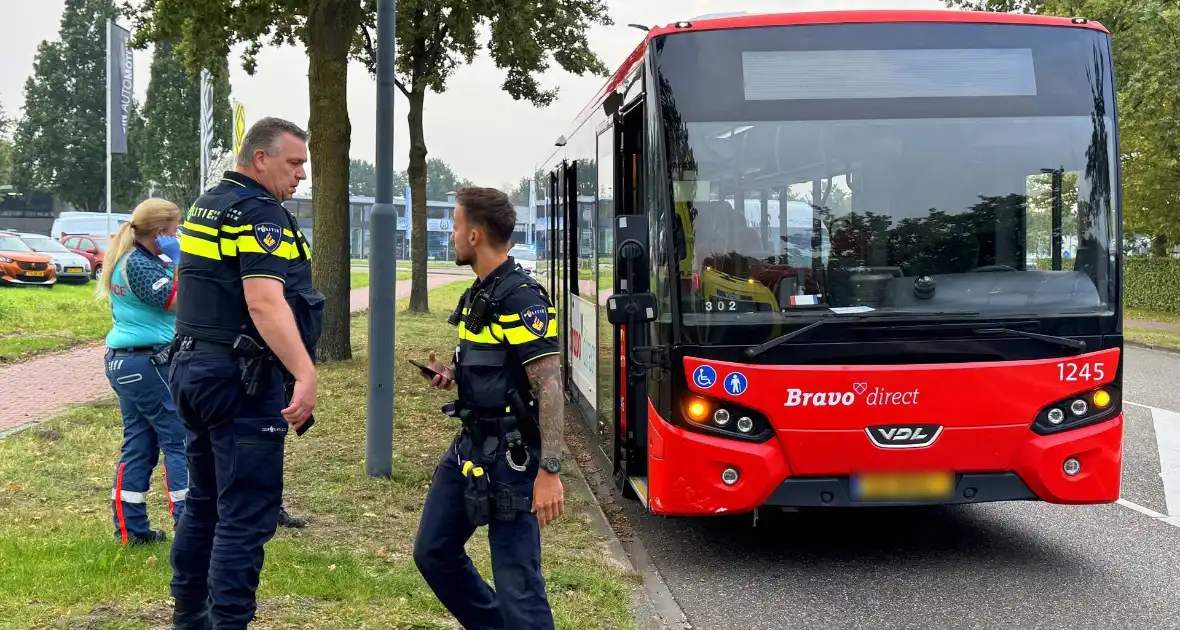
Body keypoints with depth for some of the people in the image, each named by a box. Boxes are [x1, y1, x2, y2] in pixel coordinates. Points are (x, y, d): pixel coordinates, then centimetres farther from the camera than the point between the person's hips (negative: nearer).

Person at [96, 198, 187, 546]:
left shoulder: (130, 259, 13)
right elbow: (176, 302, -19)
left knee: (139, 443, 12)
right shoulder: (138, 264, -17)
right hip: (148, 363, -10)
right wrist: (179, 261, -13)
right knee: (179, 439, -4)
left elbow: (164, 301, 23)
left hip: (125, 362, 10)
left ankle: (131, 528, 15)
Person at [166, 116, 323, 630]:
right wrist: (305, 374, -34)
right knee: (246, 515, -7)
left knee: (204, 502, 19)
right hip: (241, 380, -10)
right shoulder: (261, 213, -14)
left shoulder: (206, 205, 16)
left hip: (194, 367, 10)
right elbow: (265, 303, -27)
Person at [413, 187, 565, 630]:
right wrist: (452, 376, 6)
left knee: (516, 581, -9)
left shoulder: (520, 299, -18)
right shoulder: (480, 294, 12)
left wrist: (549, 471, -27)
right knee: (433, 552, 16)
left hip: (509, 457, -10)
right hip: (469, 446, 10)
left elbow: (548, 387, -22)